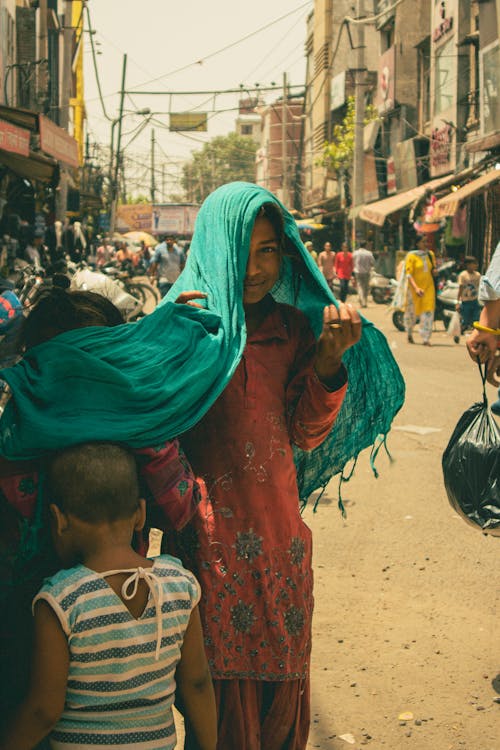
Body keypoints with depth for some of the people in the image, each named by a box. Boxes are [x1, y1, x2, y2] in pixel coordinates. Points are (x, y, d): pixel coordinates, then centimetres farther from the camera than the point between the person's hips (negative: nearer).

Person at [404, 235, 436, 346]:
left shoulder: (430, 254, 9)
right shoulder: (411, 256, -7)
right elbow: (409, 274, -14)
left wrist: (434, 271, -3)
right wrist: (416, 288, -27)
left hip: (429, 287, 3)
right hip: (414, 287, -3)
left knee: (428, 312, -9)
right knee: (412, 311, 10)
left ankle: (426, 339, -8)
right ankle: (409, 334, 36)